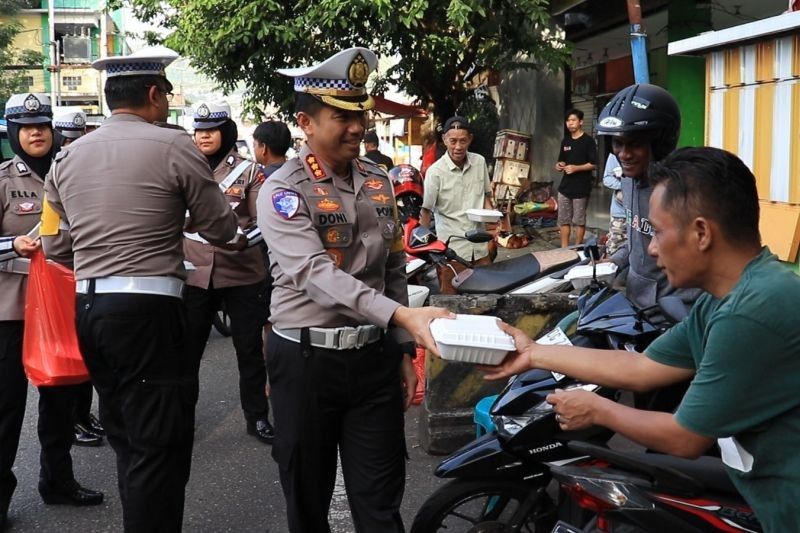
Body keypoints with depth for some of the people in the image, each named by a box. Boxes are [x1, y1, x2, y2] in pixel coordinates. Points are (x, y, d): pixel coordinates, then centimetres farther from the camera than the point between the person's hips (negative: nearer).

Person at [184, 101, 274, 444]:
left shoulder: (248, 171, -1)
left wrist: (245, 239, -23)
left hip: (242, 273, -2)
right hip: (195, 273, 2)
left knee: (249, 347, 6)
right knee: (188, 347, 11)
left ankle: (256, 416, 19)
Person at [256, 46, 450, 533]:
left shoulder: (379, 182, 7)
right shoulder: (284, 191, -12)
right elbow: (317, 276, -26)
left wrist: (403, 350, 10)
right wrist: (402, 316, -37)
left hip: (374, 357, 4)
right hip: (306, 359, -4)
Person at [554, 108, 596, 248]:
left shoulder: (588, 140, -6)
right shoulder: (565, 141, 14)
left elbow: (593, 164, -10)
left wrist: (576, 168, -19)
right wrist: (559, 165, 2)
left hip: (581, 187, -6)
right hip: (565, 186, 6)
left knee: (579, 221, 1)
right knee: (563, 220, 7)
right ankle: (564, 249, 14)